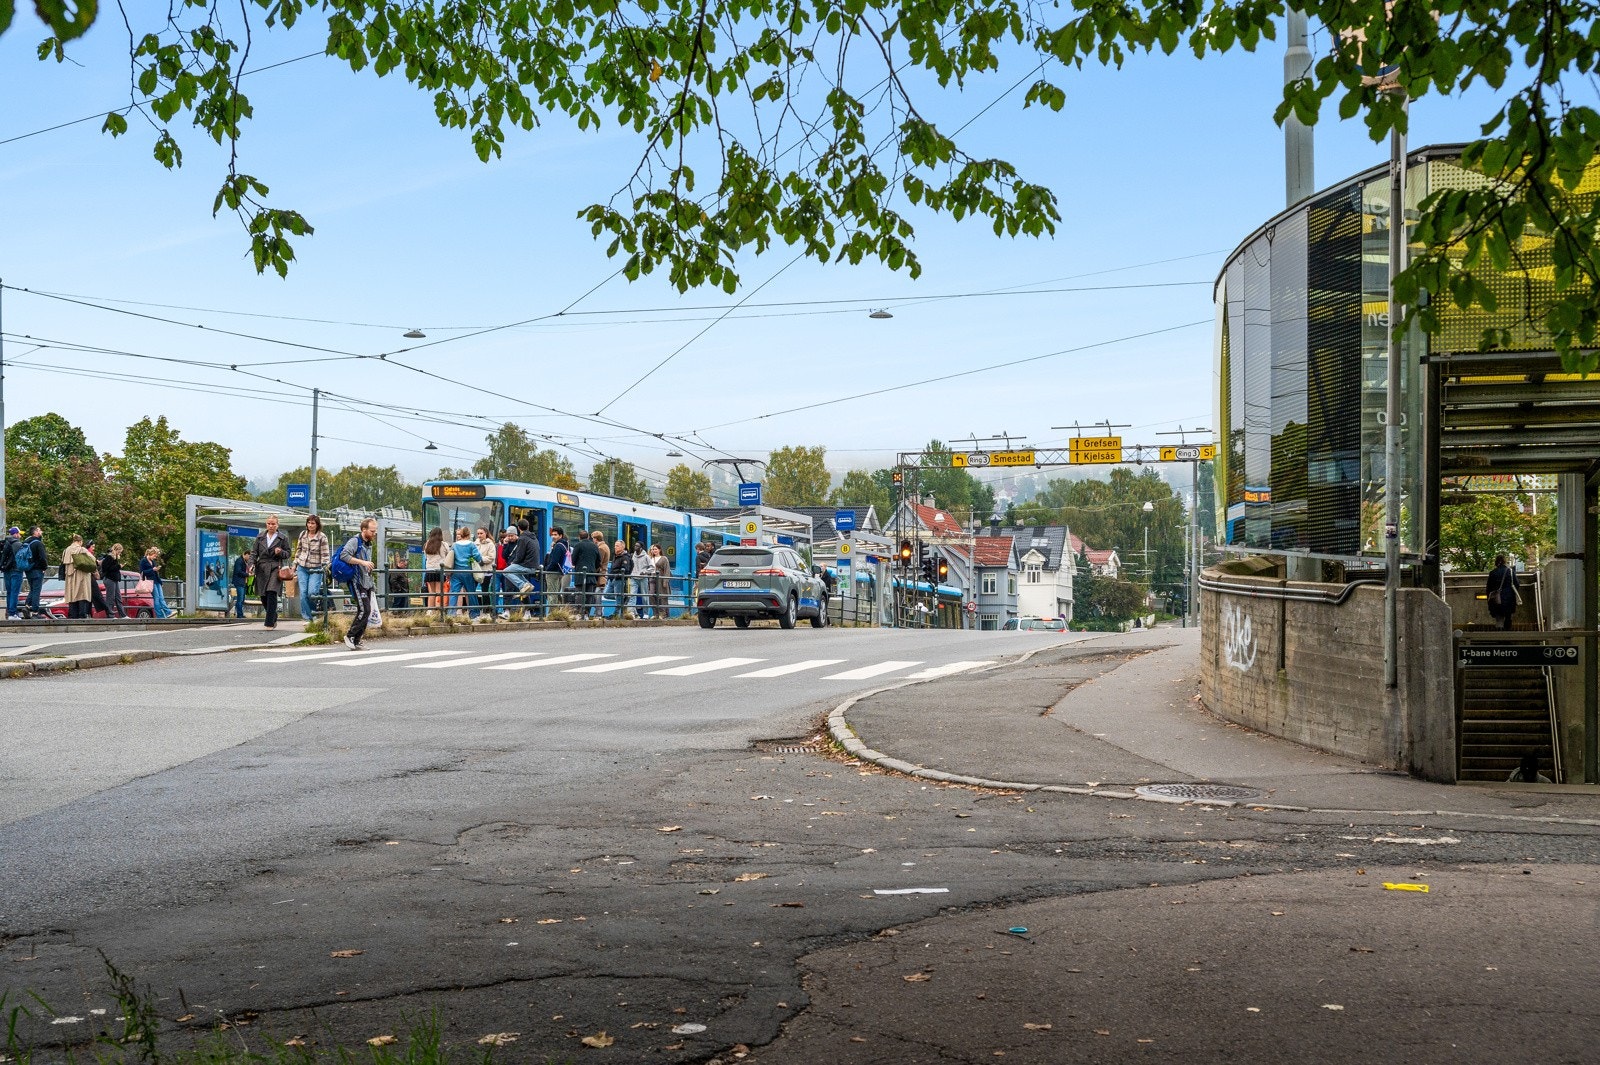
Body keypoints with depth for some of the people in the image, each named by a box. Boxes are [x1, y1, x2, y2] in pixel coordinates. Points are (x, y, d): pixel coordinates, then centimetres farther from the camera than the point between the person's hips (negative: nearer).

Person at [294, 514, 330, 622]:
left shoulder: (322, 537, -7)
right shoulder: (302, 535, 6)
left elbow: (325, 554, -7)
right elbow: (298, 550, 16)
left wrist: (325, 567, -15)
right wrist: (295, 564, 16)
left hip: (315, 569, -4)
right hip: (302, 568, 4)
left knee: (312, 592, -15)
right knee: (303, 593, -3)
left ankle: (313, 611, 13)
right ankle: (306, 617, 4)